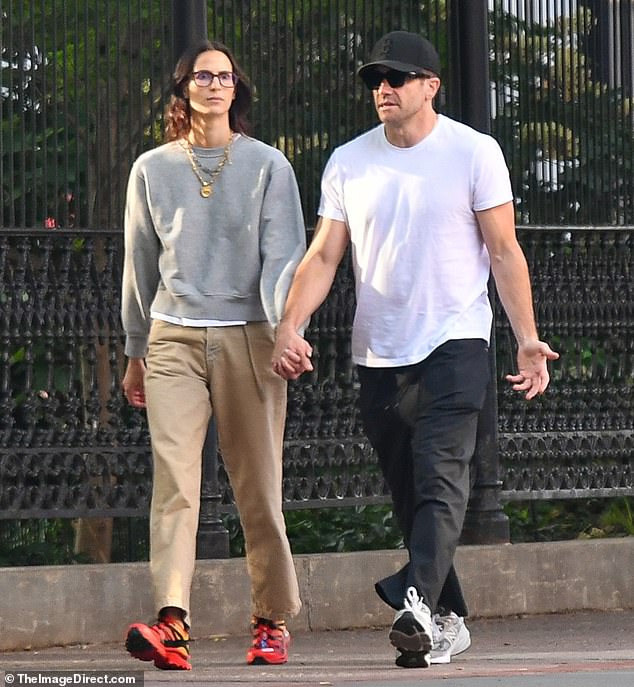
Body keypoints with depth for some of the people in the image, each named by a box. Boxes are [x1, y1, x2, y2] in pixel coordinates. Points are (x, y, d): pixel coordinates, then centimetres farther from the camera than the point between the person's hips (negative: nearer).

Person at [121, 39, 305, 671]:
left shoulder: (267, 166, 6)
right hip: (173, 340, 1)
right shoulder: (152, 169, 11)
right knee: (174, 478, -15)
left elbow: (284, 254, 0)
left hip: (247, 338, -1)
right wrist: (134, 352, 19)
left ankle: (271, 622, 14)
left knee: (257, 486, 1)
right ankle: (170, 623, -26)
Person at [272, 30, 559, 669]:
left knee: (440, 477, -21)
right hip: (377, 353, 5)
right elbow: (323, 256, 9)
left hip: (455, 342, -5)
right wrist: (289, 325, -7)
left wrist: (527, 340, -7)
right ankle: (446, 622, 15)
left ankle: (418, 600, -36)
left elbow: (504, 252, 0)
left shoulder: (474, 152, 0)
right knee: (409, 495, 7)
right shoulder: (348, 162, 9)